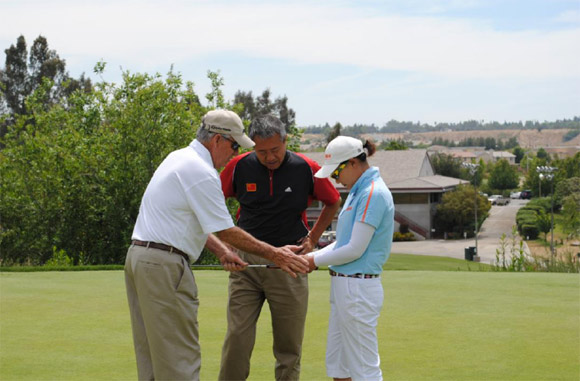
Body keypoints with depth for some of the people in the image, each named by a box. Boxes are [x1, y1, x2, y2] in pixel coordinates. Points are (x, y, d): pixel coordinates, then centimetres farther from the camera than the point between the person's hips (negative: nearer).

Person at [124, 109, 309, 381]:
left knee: (152, 354, 13)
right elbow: (227, 231, -11)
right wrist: (274, 255, -3)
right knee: (180, 358, -6)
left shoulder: (179, 157, 16)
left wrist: (221, 251, 12)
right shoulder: (202, 172, -15)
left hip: (139, 255, 10)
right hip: (164, 265, -10)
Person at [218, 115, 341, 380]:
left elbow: (334, 202, 13)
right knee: (237, 335, -4)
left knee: (289, 343, 4)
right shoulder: (239, 166, -3)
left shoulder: (306, 169, -5)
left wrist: (312, 238, 8)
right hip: (245, 260, 1)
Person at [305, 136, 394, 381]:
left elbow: (355, 249, -19)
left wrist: (316, 261, -6)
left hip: (358, 287, -10)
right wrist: (310, 257, 6)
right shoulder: (358, 192, 14)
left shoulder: (373, 194, -17)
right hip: (343, 285, 10)